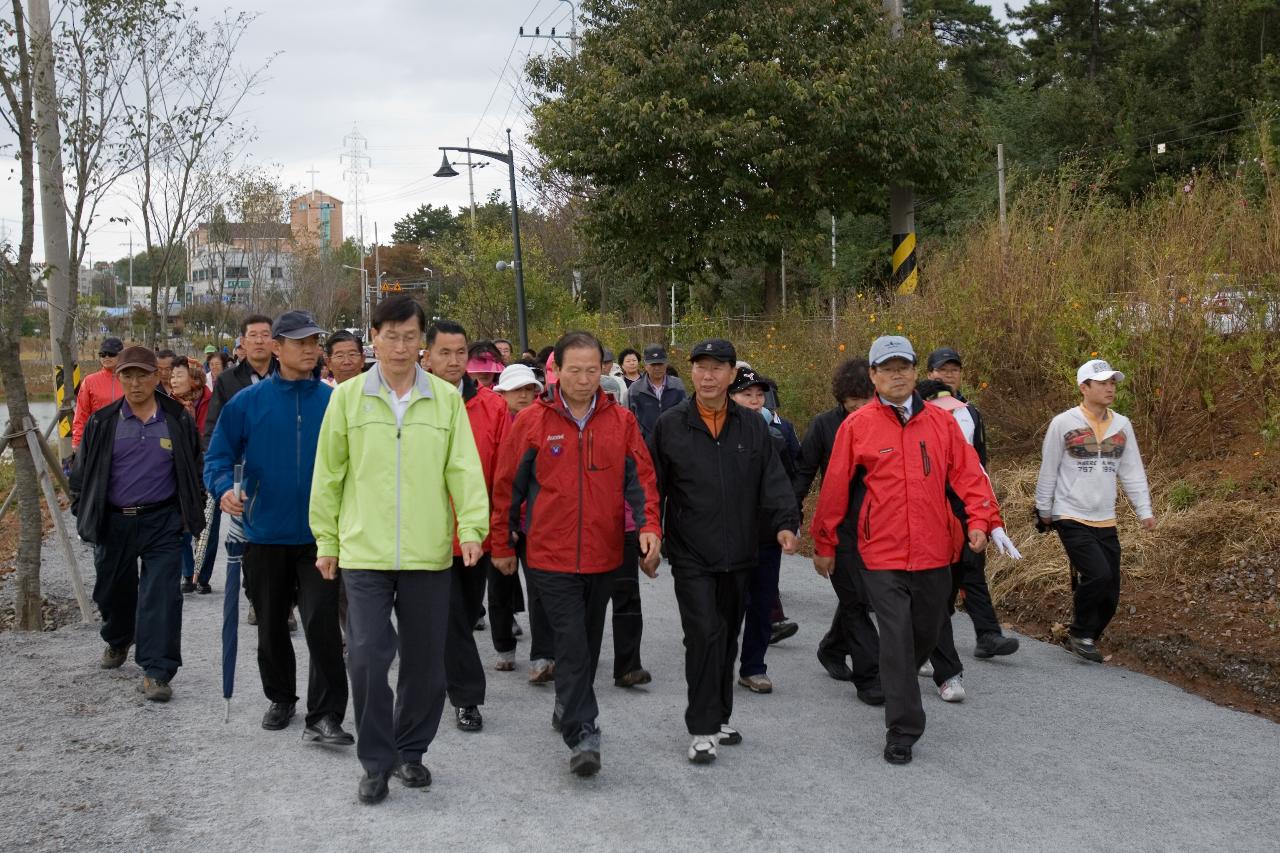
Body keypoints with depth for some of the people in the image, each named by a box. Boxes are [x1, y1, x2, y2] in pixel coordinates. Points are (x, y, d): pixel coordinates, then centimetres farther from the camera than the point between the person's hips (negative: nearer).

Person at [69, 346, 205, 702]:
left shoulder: (178, 420, 0)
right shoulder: (102, 423, 1)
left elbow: (194, 470, 9)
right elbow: (82, 472, 10)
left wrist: (192, 513, 9)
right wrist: (83, 513, 8)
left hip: (162, 522, -2)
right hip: (113, 523, 2)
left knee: (161, 597, -9)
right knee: (113, 590, 18)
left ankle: (156, 672, -6)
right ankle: (117, 642, 47)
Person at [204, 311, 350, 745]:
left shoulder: (335, 402, -2)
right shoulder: (248, 402, -3)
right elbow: (218, 455, 0)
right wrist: (224, 488, -19)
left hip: (319, 534, -1)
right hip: (265, 534, 2)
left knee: (321, 622, -10)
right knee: (271, 625, 16)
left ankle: (325, 716, -2)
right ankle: (280, 699, 36)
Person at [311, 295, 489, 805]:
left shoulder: (446, 398, 3)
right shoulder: (348, 397, 2)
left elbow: (463, 467, -1)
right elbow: (328, 473, 6)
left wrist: (472, 525, -14)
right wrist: (326, 540, 6)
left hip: (429, 554, 1)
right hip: (363, 553, -1)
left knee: (425, 661, 10)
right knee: (367, 657, -6)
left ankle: (410, 751, 29)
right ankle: (376, 761, 11)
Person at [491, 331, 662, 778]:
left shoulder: (621, 421, 2)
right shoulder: (531, 422, -4)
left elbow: (641, 478, 3)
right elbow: (507, 486, 2)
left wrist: (649, 525, -13)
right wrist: (502, 545, 7)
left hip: (603, 556, 4)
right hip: (551, 557, -3)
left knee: (588, 643, 17)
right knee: (572, 645, -9)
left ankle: (568, 708, 38)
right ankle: (582, 735, -5)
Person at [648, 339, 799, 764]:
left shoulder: (752, 426, 6)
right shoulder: (670, 425, 0)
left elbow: (773, 480, 2)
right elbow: (654, 487, 3)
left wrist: (785, 523, -13)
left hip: (739, 554, 4)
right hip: (691, 556, -3)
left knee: (728, 638, 14)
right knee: (704, 635, -11)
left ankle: (719, 718, 28)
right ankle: (703, 730, -4)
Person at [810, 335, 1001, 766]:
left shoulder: (941, 421, 4)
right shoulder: (856, 426, -5)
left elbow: (967, 473, 3)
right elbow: (835, 488, 0)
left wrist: (980, 519, -12)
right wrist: (824, 544, 4)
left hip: (934, 553, 4)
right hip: (882, 556, -3)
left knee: (926, 632, 18)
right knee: (897, 640, -7)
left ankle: (897, 685, 46)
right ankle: (903, 730, 2)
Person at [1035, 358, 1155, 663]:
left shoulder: (1122, 425, 7)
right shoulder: (1063, 424, -7)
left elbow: (1132, 471, 11)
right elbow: (1048, 471, 0)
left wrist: (1144, 510, 5)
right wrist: (1044, 510, 5)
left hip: (1105, 521, 5)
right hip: (1072, 519, -5)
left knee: (1109, 593, 4)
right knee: (1098, 575, -20)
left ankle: (1084, 639, 24)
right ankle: (1081, 634, 1)